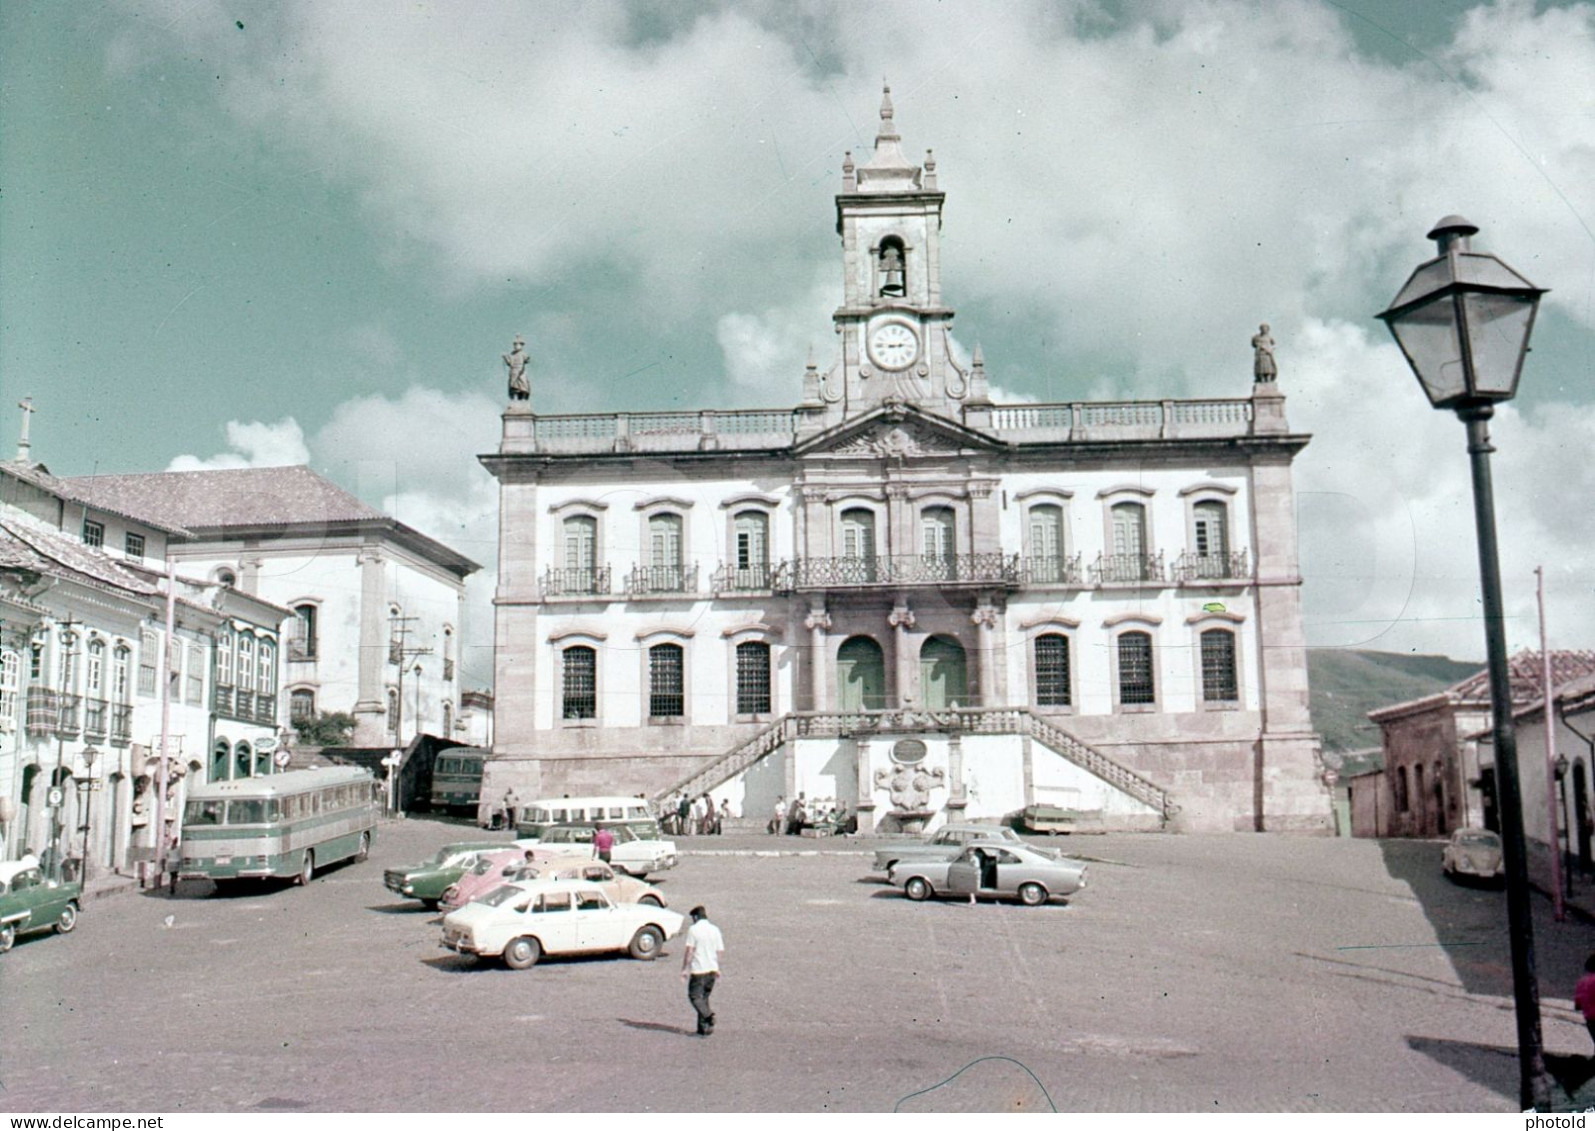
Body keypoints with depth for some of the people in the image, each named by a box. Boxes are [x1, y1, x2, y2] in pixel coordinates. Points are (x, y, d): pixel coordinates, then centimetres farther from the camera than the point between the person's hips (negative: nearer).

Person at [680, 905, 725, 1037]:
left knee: (694, 996, 1)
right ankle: (703, 1028, 12)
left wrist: (684, 968, -7)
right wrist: (717, 969, 20)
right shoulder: (715, 930, 8)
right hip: (712, 969, 6)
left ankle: (708, 1015, -23)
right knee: (704, 997, 14)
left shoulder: (693, 930, -7)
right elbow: (720, 951, 9)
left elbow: (689, 950, -11)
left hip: (698, 969, -6)